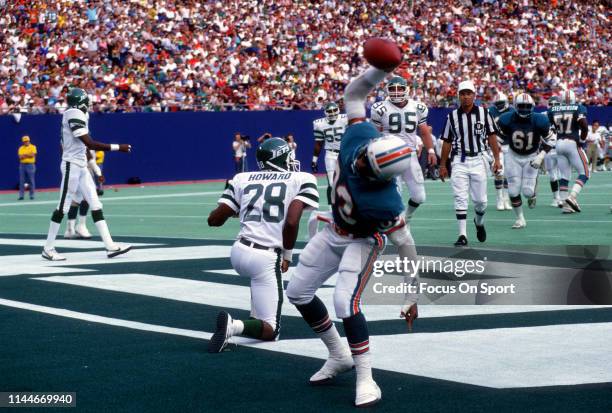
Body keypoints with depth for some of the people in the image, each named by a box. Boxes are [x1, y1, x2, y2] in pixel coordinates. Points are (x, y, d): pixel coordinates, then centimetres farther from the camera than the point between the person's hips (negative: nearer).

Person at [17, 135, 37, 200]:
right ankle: (21, 195, 6)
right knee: (22, 181, 2)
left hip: (30, 165, -3)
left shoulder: (33, 147, 2)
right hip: (22, 165, 3)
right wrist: (28, 155, -14)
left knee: (31, 180, -3)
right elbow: (20, 157, -3)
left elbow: (32, 155, -12)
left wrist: (24, 155, -8)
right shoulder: (21, 148, 10)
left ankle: (32, 195, 2)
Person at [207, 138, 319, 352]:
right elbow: (291, 222, -13)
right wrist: (287, 256, 2)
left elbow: (214, 220, 7)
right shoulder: (302, 181, 0)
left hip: (239, 252, 5)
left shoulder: (242, 179, 10)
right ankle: (234, 326, -27)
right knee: (270, 331, 2)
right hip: (266, 259, -5)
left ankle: (255, 318, 29)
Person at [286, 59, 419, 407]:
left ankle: (366, 379, -8)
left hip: (363, 241, -7)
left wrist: (413, 296, -25)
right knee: (298, 292, 13)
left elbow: (406, 245, -30)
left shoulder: (384, 203, -41)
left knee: (346, 303, -24)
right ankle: (339, 355, 29)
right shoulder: (361, 134, -29)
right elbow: (354, 95, -15)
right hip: (334, 232, 7)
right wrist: (378, 71, -32)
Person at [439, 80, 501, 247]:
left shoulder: (483, 113, 0)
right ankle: (462, 235, -4)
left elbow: (491, 136, 4)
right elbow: (447, 142, 7)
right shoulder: (452, 116, 1)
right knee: (460, 199, -6)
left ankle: (479, 223, 35)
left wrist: (496, 159, -1)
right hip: (459, 161, 0)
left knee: (480, 200, 5)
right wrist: (442, 165, 8)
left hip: (477, 160, 0)